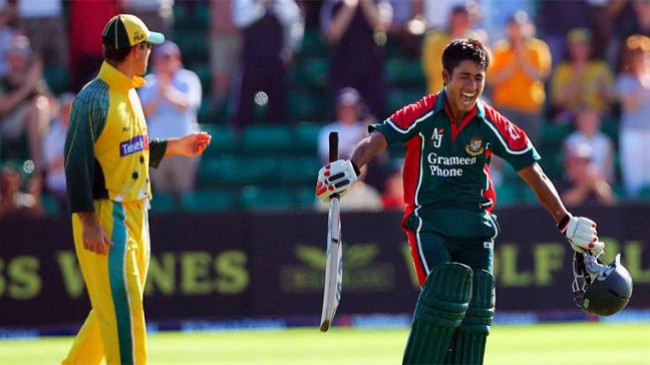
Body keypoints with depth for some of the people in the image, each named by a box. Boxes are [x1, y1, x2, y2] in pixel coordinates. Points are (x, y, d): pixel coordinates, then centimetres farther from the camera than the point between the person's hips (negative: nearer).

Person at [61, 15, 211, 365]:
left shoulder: (130, 94, 13)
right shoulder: (93, 98, -15)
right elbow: (76, 161, -19)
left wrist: (174, 147, 20)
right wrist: (88, 222, -23)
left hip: (135, 214, 9)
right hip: (104, 215, -9)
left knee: (118, 306, 13)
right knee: (121, 303, -10)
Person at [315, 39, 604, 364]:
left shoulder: (491, 124, -1)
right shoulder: (423, 115, -8)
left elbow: (532, 172, 3)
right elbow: (378, 139, -21)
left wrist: (566, 222, 0)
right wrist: (351, 169, -42)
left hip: (475, 224, 4)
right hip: (429, 221, -3)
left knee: (476, 307, -3)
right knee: (444, 289, -23)